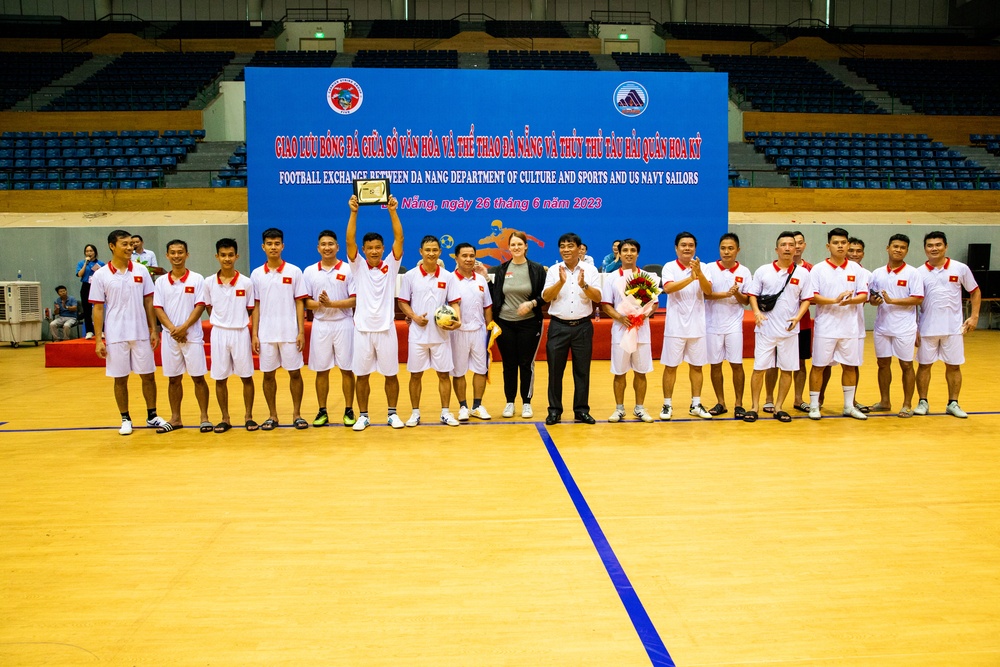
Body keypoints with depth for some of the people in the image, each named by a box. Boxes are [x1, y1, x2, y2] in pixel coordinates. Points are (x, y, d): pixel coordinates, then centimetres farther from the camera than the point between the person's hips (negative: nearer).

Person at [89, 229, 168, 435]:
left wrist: (153, 330, 1)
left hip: (141, 334, 2)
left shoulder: (141, 271, 3)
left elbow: (149, 302, 6)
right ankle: (125, 419, 19)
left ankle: (152, 416, 20)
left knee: (148, 375, 7)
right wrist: (98, 339, -6)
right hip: (115, 336, -2)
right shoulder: (100, 275, -3)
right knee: (120, 378, 6)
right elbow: (98, 308, -2)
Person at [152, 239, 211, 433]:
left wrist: (184, 327, -16)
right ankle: (175, 418, 18)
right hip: (169, 337, 3)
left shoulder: (197, 279, -1)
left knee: (198, 378, 0)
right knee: (173, 379, 9)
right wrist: (173, 329, -12)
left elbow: (200, 306, -6)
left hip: (192, 335, -3)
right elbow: (158, 308, 2)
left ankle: (204, 417, 7)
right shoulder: (161, 282, 7)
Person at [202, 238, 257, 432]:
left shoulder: (246, 282, -4)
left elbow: (251, 310, 5)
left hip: (241, 333, -1)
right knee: (220, 378, 6)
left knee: (246, 376, 5)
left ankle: (248, 416, 17)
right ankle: (225, 419, 17)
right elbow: (209, 307, 11)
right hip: (219, 334, 1)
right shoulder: (209, 283, -1)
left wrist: (236, 320, 0)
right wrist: (221, 321, 2)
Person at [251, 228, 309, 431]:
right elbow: (256, 306, 7)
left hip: (290, 333, -2)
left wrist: (301, 332, -6)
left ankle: (297, 414, 14)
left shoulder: (294, 272, 0)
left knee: (295, 373, 3)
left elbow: (299, 303, 0)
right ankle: (272, 416, 18)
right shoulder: (256, 274, 5)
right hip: (266, 334, 2)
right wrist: (254, 334, 1)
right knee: (268, 375, 7)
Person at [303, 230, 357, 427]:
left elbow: (355, 300, -6)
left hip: (343, 324, -2)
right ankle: (322, 412, 15)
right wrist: (320, 304, -17)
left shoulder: (347, 270, -1)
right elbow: (306, 302, 4)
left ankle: (349, 410, 11)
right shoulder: (309, 271, 6)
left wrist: (332, 303, -19)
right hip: (320, 325, 2)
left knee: (346, 369, 2)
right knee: (321, 370, 6)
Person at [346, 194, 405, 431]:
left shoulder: (390, 265, 2)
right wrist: (353, 212, -17)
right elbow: (349, 240, -9)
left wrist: (392, 211, -17)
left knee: (391, 374, 7)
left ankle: (393, 413, 20)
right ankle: (363, 415, 18)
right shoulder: (358, 266, 3)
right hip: (362, 329, 0)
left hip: (386, 328, 0)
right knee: (361, 374, 7)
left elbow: (399, 238, -8)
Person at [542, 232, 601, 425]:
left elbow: (597, 298, -5)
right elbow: (546, 297, -8)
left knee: (582, 370, 6)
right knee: (555, 370, 3)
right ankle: (554, 410, 13)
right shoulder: (554, 270, 2)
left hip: (583, 326, 0)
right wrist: (561, 282, -23)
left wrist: (584, 285, -21)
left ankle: (581, 411, 15)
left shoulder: (590, 269, 2)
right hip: (559, 326, 0)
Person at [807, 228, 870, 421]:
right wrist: (835, 300, -22)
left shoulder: (856, 268, 7)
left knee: (850, 366, 9)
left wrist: (851, 300, -19)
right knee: (818, 366, 2)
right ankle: (814, 405, 11)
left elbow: (864, 295, 3)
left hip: (849, 327, 3)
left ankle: (849, 406, 21)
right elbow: (812, 297, -9)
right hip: (825, 327, -3)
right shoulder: (818, 269, -2)